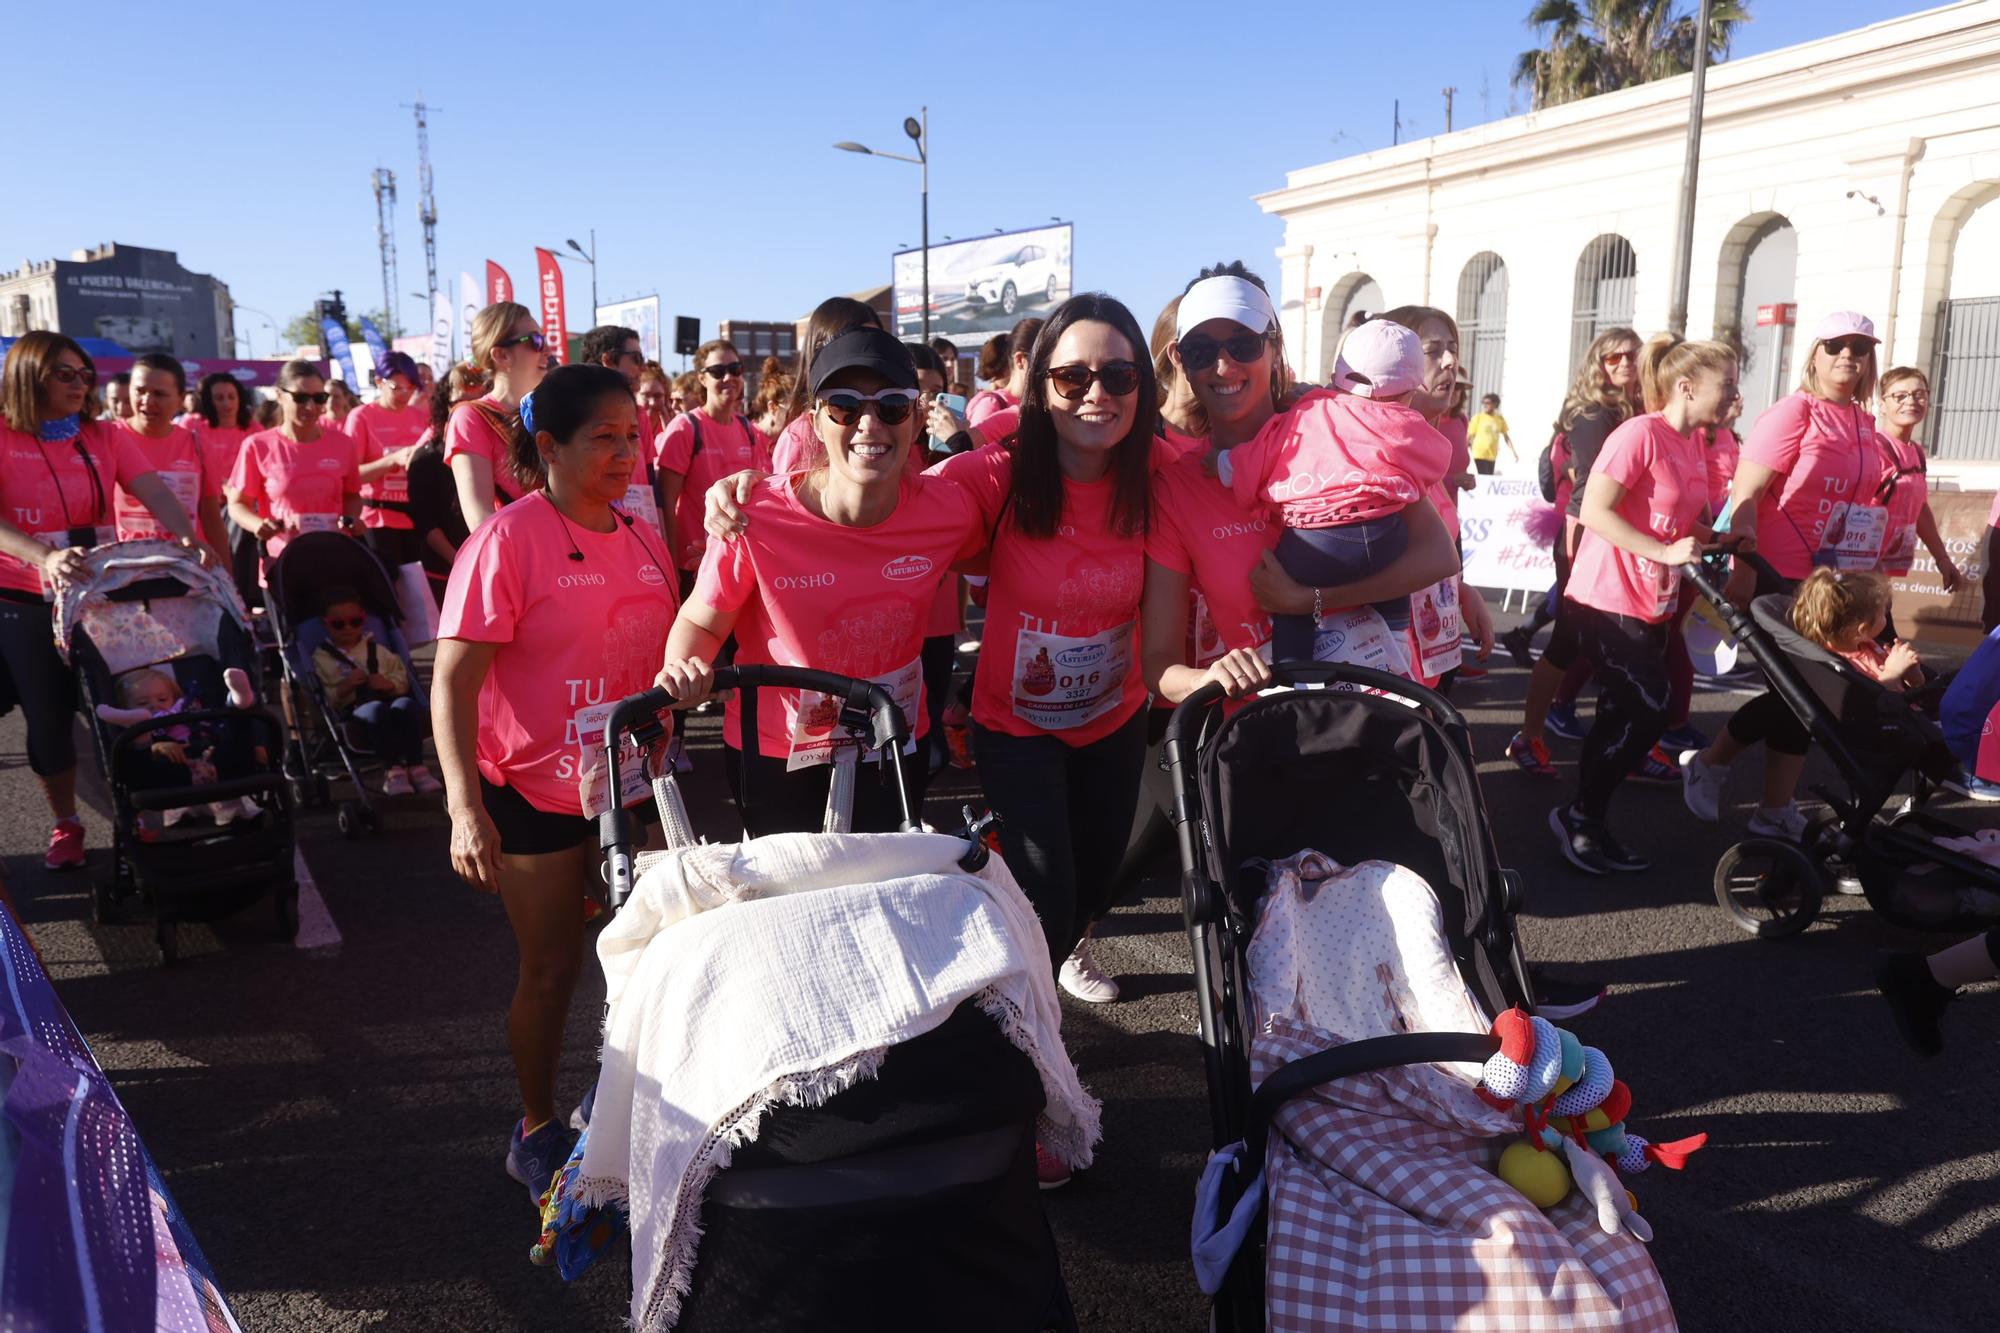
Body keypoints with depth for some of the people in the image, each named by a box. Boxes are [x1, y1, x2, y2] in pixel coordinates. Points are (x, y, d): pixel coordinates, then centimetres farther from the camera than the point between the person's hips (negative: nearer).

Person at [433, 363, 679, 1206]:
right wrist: (465, 807, -24)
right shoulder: (508, 540, -14)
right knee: (551, 968, 7)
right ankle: (537, 1132, 29)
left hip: (629, 786, 5)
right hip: (535, 791, -5)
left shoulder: (643, 543, 4)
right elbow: (453, 683, -16)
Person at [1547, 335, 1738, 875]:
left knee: (1624, 717, 11)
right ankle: (1579, 816, 6)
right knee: (1646, 713, -9)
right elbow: (1594, 510, -22)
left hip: (1654, 604, 9)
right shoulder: (1640, 434, -15)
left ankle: (1587, 823, 21)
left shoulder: (1693, 445, 11)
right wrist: (1666, 552, -24)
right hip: (1608, 601, -9)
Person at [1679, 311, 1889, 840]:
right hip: (1780, 578, -7)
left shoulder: (1864, 425, 12)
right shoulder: (1795, 411, -10)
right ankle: (1708, 765, 17)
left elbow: (1862, 502, 20)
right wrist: (1743, 572, -22)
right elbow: (1745, 495, -16)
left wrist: (1871, 577, 15)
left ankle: (1777, 811, 19)